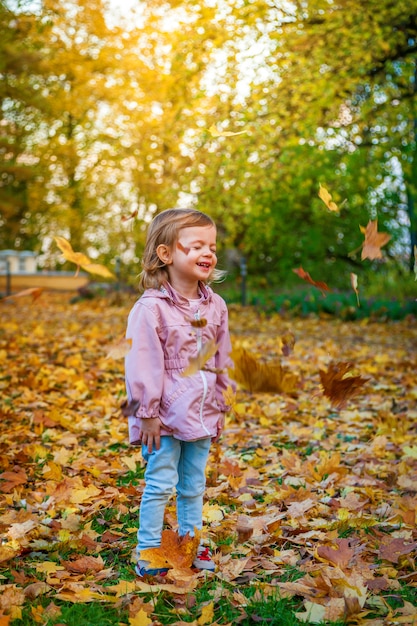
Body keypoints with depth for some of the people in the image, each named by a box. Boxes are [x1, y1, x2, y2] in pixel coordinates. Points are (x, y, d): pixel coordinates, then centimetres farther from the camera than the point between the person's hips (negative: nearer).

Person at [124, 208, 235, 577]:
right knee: (160, 485, 1)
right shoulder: (151, 308, -16)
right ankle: (148, 553, 14)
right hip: (165, 416, -6)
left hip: (201, 415, 6)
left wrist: (220, 408, 14)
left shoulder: (215, 306, 5)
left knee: (194, 485, 17)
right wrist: (147, 413, -15)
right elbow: (143, 364, -15)